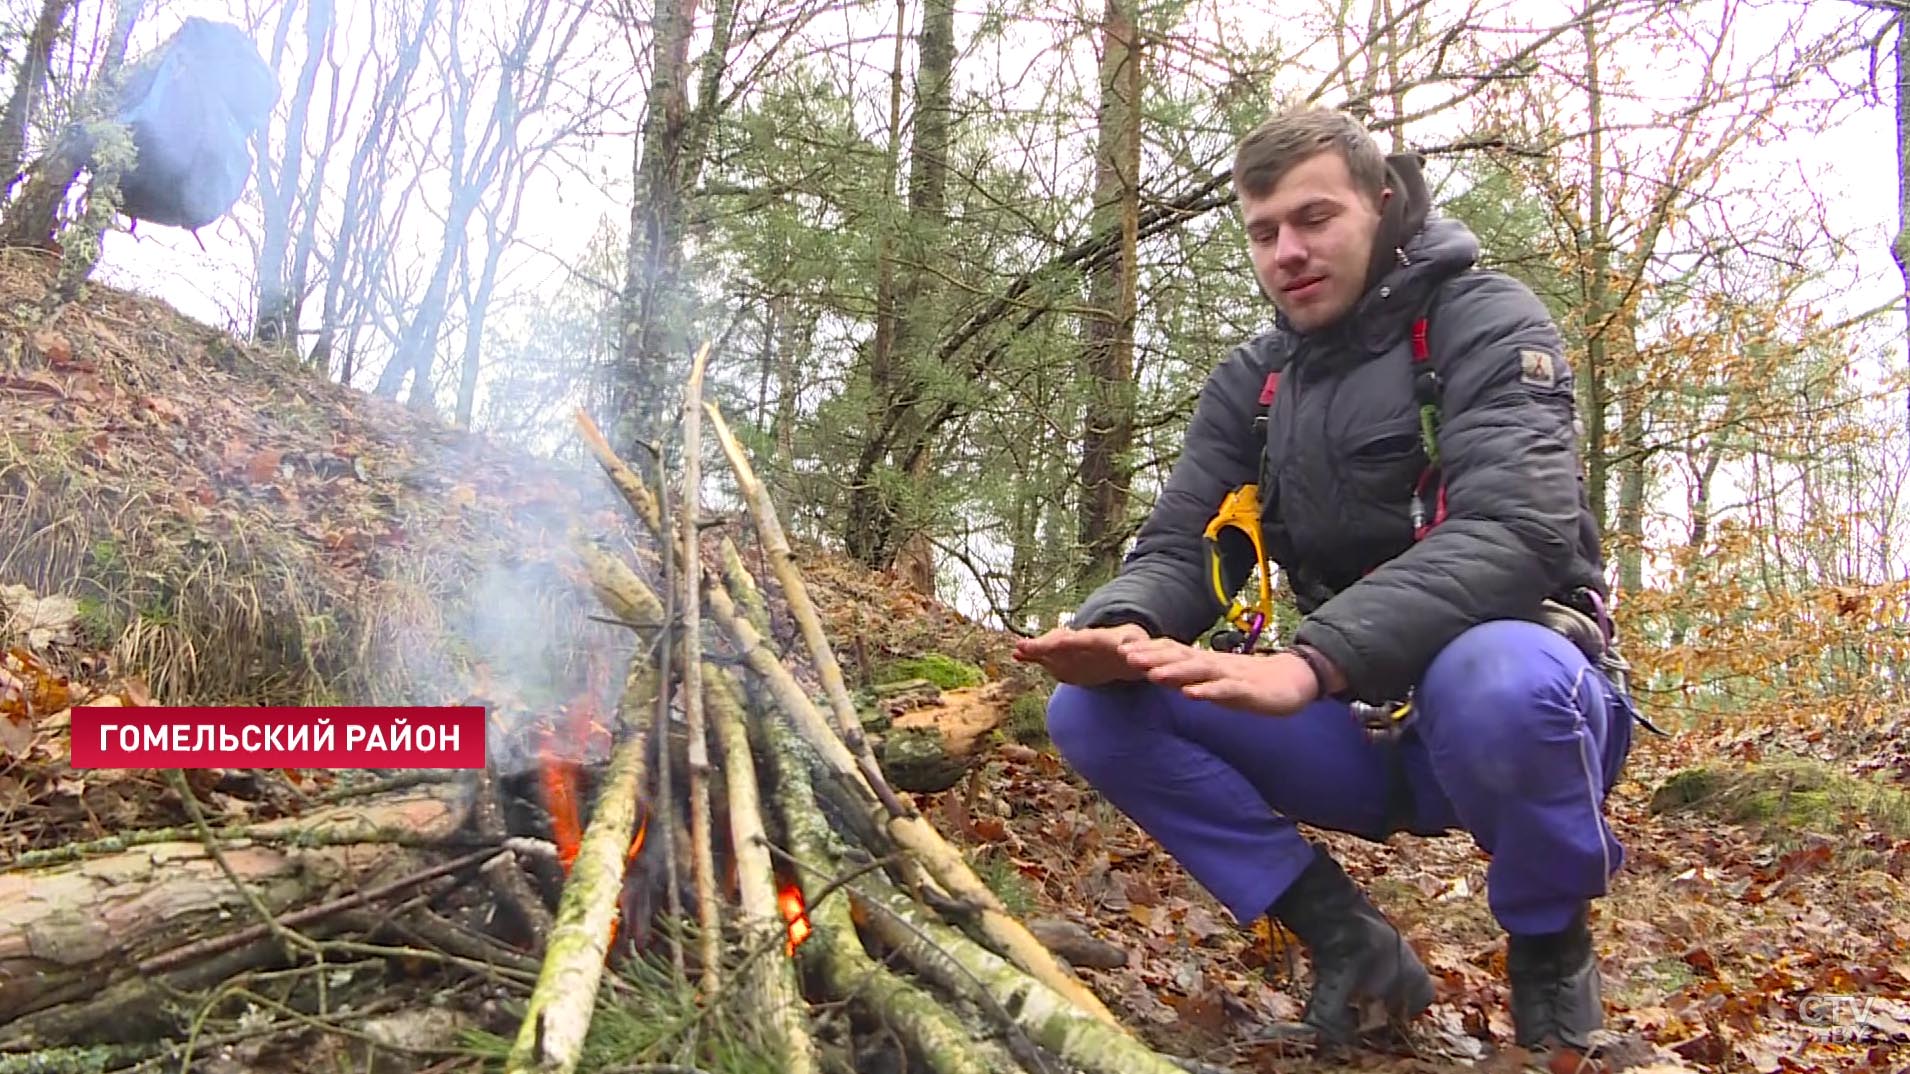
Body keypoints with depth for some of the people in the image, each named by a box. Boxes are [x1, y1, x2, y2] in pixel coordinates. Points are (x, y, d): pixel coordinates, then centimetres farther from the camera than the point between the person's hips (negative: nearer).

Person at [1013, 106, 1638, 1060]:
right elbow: (1179, 551, -1)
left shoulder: (1485, 322, -9)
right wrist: (1120, 629, -27)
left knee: (1501, 679, -41)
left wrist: (1312, 661, -41)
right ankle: (1349, 941, -2)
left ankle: (1551, 952, -7)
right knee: (1092, 710, -13)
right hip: (1358, 724, 5)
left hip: (1514, 698, -4)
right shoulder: (1250, 383, 8)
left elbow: (1513, 531, -26)